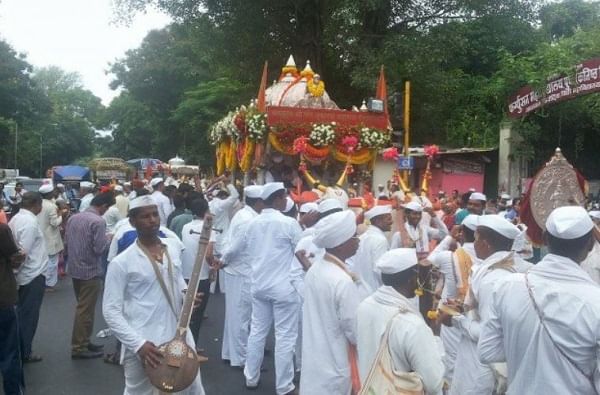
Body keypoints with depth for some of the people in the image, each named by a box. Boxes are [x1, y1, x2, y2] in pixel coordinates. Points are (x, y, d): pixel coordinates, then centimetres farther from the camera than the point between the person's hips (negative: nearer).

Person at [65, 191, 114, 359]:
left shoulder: (73, 218, 6)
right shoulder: (98, 221, -19)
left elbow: (66, 241, 15)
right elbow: (100, 249, -22)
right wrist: (108, 239, -4)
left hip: (75, 269, 8)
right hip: (90, 271, -8)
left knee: (83, 307, 19)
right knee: (85, 310, 1)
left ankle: (83, 341, 28)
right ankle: (78, 348, 8)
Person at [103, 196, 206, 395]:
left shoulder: (174, 247, 4)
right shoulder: (121, 263, -12)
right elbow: (111, 310, -11)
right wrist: (138, 344, -19)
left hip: (180, 339, 5)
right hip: (144, 346, -5)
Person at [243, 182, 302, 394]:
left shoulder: (253, 223, 4)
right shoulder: (289, 223, -14)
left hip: (259, 285, 6)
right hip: (284, 287, -6)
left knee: (257, 331, 16)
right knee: (285, 337, 3)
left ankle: (251, 378, 27)